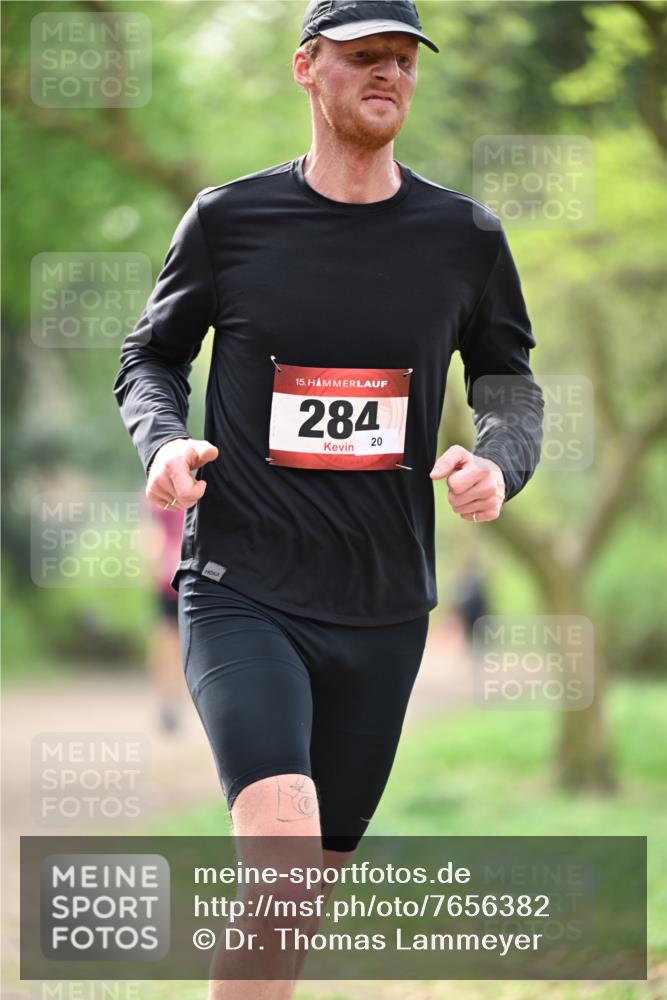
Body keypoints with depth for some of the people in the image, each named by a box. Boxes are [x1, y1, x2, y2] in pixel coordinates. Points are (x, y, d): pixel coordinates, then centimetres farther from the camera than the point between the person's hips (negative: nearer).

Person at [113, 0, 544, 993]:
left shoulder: (464, 237, 4)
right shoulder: (228, 219, -1)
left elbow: (510, 381, 16)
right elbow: (149, 359, 12)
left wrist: (497, 459, -6)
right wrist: (165, 439, -9)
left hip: (385, 606, 3)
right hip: (241, 593, -3)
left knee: (320, 871, 12)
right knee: (282, 846, -24)